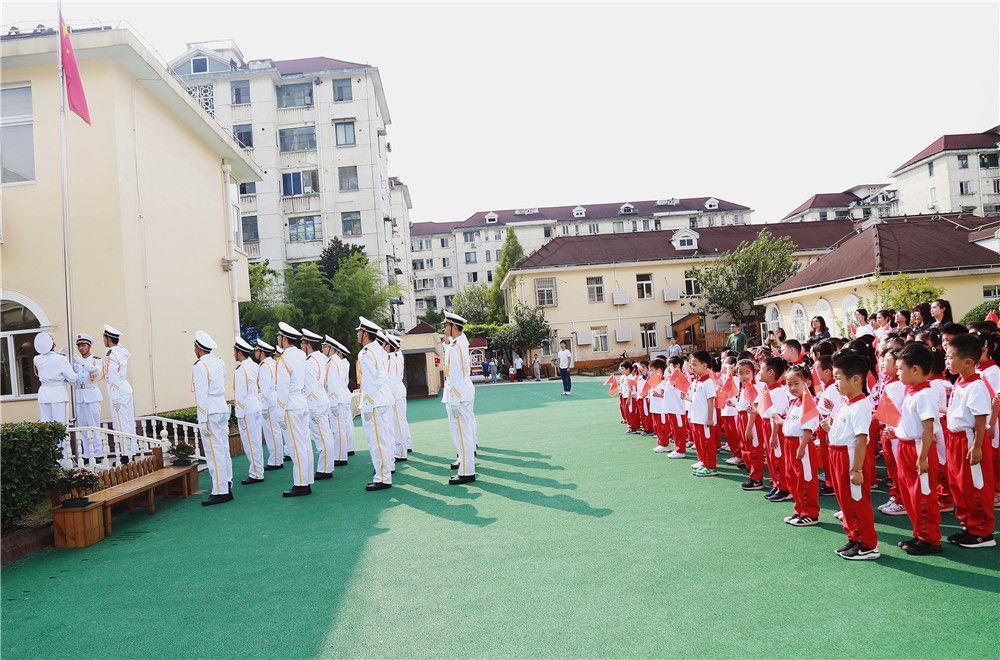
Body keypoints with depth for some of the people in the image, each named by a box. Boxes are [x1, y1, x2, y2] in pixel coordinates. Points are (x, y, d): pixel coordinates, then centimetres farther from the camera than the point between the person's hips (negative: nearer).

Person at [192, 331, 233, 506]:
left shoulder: (199, 366, -12)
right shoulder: (219, 361, 10)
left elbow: (201, 395, -15)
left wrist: (203, 421, -15)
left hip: (210, 412, -8)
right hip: (223, 408, 8)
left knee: (214, 452, -6)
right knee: (223, 449, 12)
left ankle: (220, 492, -5)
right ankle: (227, 487, 17)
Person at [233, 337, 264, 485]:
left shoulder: (241, 370, -15)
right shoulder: (254, 366, 9)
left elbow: (241, 395, -16)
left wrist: (240, 416, -13)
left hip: (247, 411, -9)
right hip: (258, 408, 9)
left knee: (250, 443, -2)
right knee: (256, 442, 15)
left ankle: (256, 474, 3)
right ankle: (258, 471, 23)